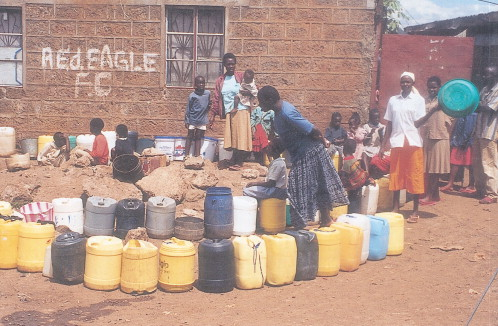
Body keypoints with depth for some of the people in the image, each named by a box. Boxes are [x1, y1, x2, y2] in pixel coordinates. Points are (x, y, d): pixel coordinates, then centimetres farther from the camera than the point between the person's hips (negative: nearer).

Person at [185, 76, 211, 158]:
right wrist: (186, 121, -6)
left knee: (198, 137, 9)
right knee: (190, 137, 6)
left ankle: (196, 155, 13)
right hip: (192, 120, -3)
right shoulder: (192, 95, -8)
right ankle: (186, 155, 9)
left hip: (202, 120, 3)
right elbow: (188, 109, -4)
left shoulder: (208, 93, 1)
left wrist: (209, 106, -2)